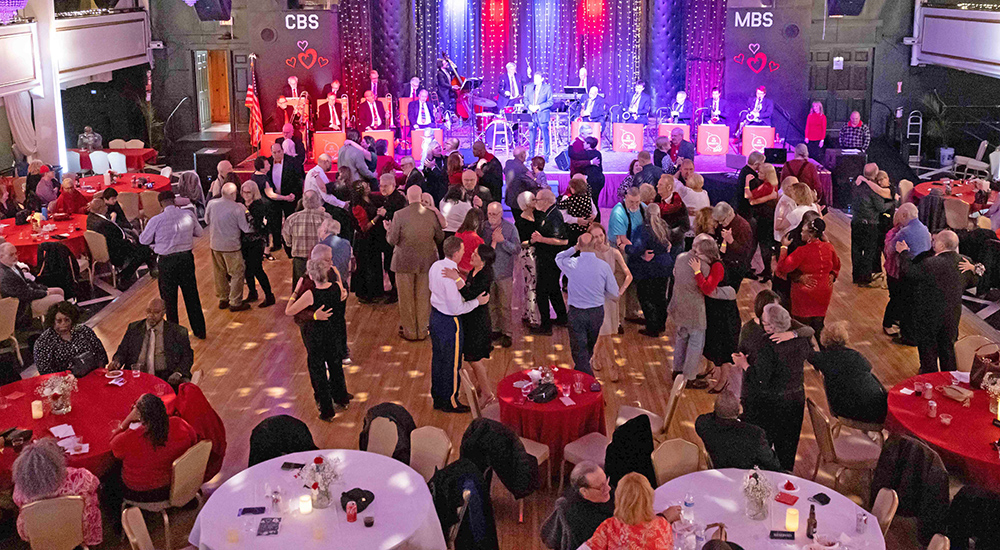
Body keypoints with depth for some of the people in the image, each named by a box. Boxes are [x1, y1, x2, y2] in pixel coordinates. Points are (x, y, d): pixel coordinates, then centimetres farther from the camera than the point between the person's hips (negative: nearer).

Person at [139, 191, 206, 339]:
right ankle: (199, 331, 25)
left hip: (167, 262, -3)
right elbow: (199, 233, 9)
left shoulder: (156, 220, -15)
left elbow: (143, 240, -1)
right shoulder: (189, 215, -7)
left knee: (169, 300, 11)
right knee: (192, 296, 16)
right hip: (186, 259, 3)